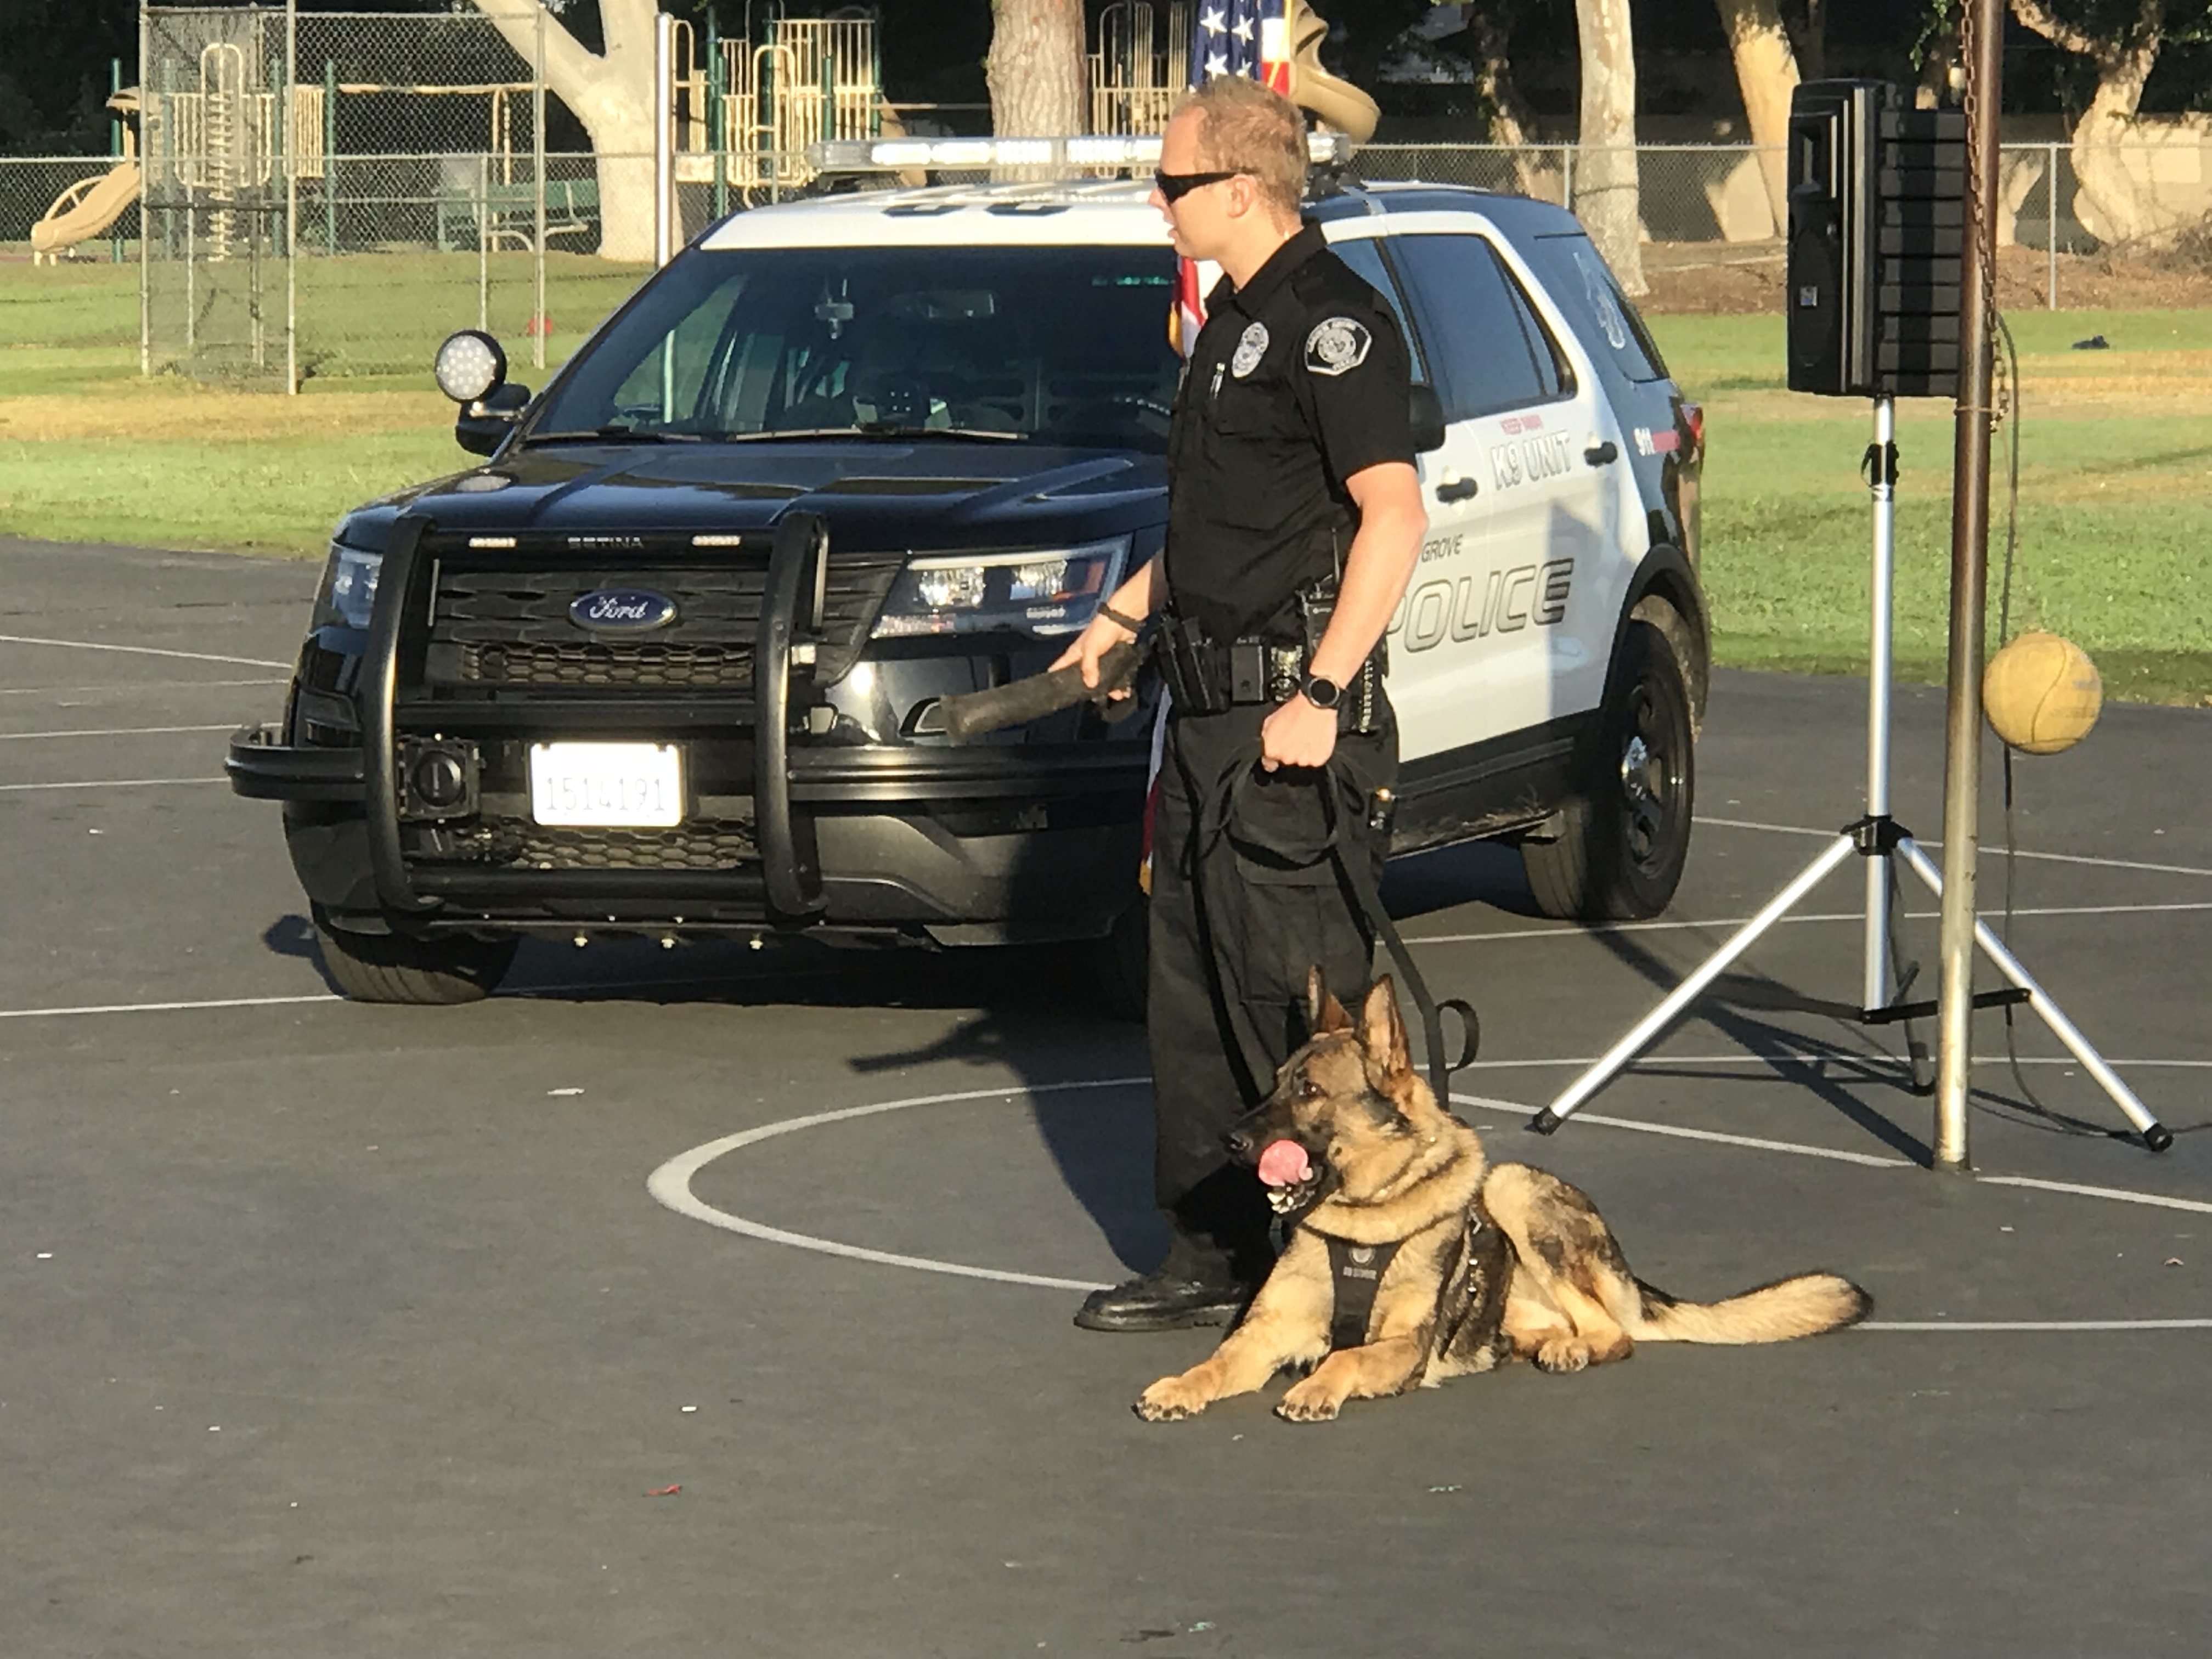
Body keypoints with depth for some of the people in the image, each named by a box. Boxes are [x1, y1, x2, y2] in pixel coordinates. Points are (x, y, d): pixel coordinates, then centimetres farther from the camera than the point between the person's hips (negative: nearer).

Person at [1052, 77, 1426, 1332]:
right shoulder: (1237, 317, 16)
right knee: (1194, 997, 14)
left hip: (1294, 723, -11)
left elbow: (1394, 515, -24)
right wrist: (1125, 613, 32)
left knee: (1304, 1002, -7)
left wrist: (1321, 694, -27)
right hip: (1210, 711, 11)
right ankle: (1213, 1261, 23)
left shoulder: (1331, 322, -16)